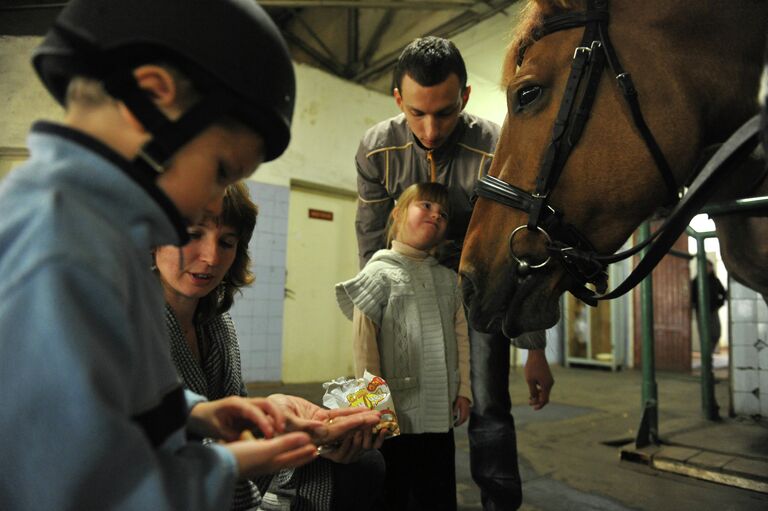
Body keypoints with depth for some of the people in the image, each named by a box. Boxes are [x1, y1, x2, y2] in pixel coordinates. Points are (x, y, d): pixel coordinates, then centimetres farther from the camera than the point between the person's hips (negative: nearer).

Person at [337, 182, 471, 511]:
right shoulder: (380, 271, -7)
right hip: (397, 412, -5)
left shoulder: (448, 278, 9)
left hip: (442, 412, 5)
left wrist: (463, 390, 6)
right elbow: (364, 343, -10)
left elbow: (461, 336, 10)